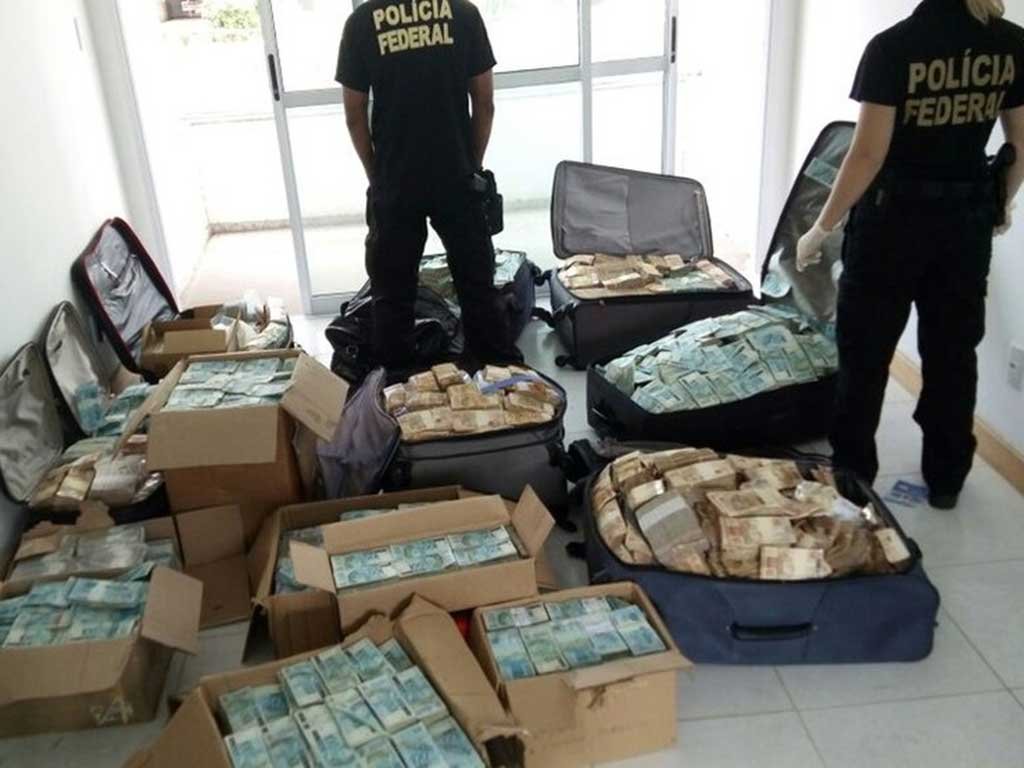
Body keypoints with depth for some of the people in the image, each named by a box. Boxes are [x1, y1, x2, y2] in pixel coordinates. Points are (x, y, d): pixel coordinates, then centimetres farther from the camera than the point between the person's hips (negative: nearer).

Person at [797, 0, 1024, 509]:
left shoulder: (894, 47, -15)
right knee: (953, 350, 15)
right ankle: (946, 478, 28)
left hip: (895, 215, -4)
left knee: (866, 349, 10)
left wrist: (822, 228, -10)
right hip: (968, 218, 4)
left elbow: (868, 154, -18)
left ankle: (851, 472, 20)